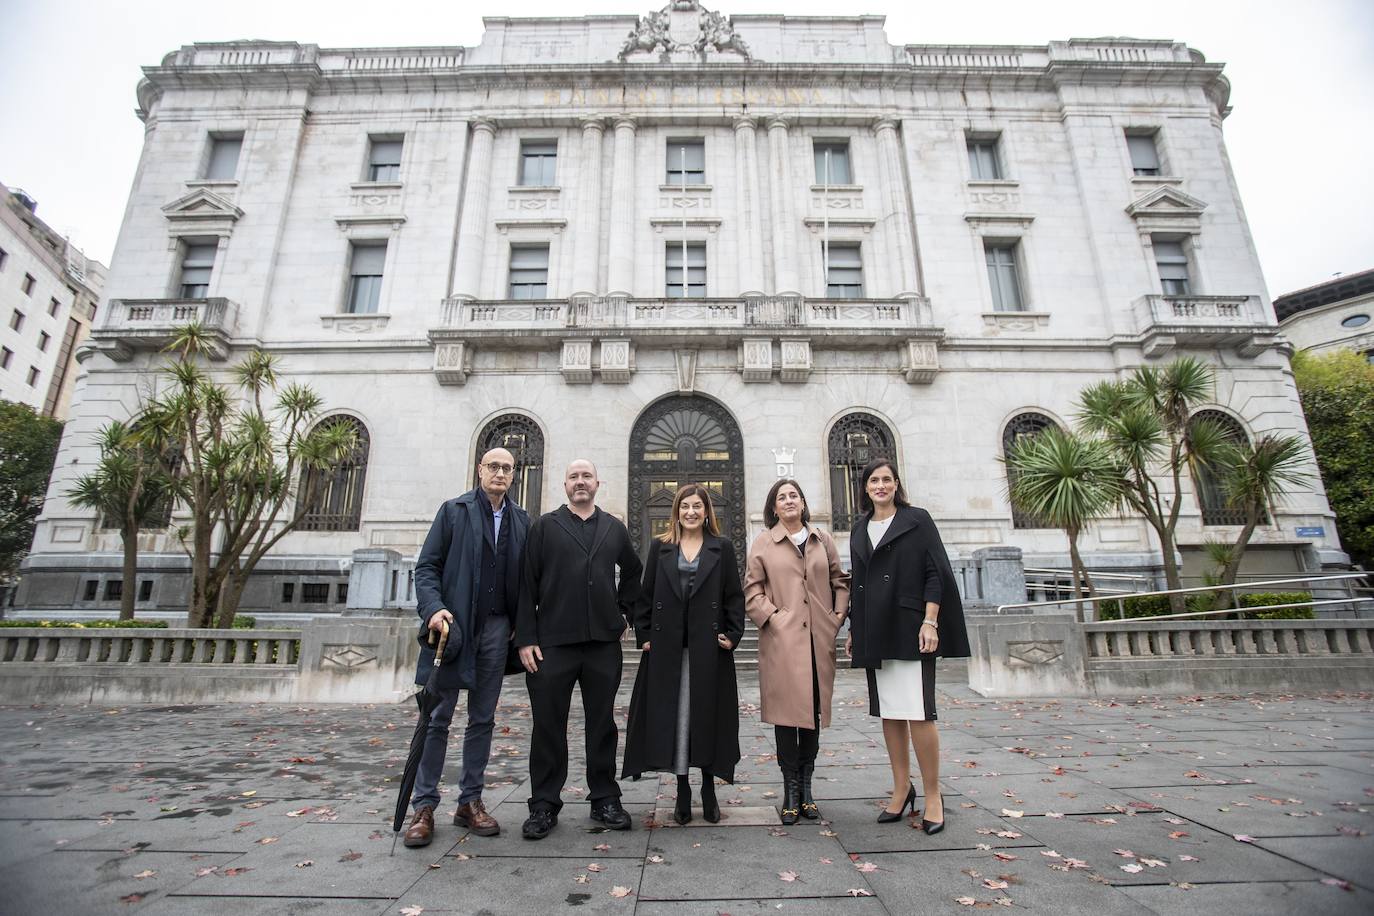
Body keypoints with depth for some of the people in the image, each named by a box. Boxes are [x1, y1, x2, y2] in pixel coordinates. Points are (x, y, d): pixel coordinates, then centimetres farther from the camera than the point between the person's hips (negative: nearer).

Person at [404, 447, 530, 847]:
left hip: (495, 628, 3)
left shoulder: (521, 521, 10)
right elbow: (427, 566, -2)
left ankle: (470, 802, 21)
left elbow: (524, 578, 11)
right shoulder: (453, 510, 2)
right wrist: (433, 608, -17)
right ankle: (424, 806, 15)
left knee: (482, 719, 10)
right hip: (452, 625, -3)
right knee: (437, 717, 3)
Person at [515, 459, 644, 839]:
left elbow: (632, 572, 24)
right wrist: (526, 638, -7)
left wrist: (624, 611, 12)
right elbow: (527, 585, -1)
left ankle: (605, 799, 25)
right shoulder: (544, 527, 4)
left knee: (602, 723, 11)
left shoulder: (614, 529, 11)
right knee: (548, 725, 6)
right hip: (553, 643, -2)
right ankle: (544, 805, 21)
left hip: (604, 642, 2)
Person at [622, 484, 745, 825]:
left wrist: (732, 636, -5)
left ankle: (709, 792, 22)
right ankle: (682, 793, 20)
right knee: (673, 718, 6)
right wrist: (644, 635, 0)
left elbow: (734, 596, 3)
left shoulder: (722, 548, 5)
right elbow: (645, 595, 7)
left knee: (708, 716, 7)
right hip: (667, 647, 1)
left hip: (709, 647, -1)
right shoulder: (660, 548, 8)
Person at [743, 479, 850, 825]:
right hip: (781, 640, -3)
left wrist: (838, 615, 6)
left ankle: (806, 787, 22)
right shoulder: (763, 543, 4)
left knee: (814, 711, 9)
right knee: (786, 711, -2)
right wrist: (772, 617, -8)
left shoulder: (822, 540, 13)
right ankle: (791, 790, 12)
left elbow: (840, 581, 17)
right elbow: (752, 589, 3)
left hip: (819, 640, 3)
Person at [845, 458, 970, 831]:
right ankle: (902, 790, 22)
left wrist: (929, 623, -14)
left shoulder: (917, 520, 1)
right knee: (888, 713, 10)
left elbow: (935, 573, -5)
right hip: (874, 634, 5)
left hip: (908, 629, -5)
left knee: (917, 712, -5)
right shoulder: (860, 529, 14)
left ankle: (933, 797, 10)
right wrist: (853, 631, 15)